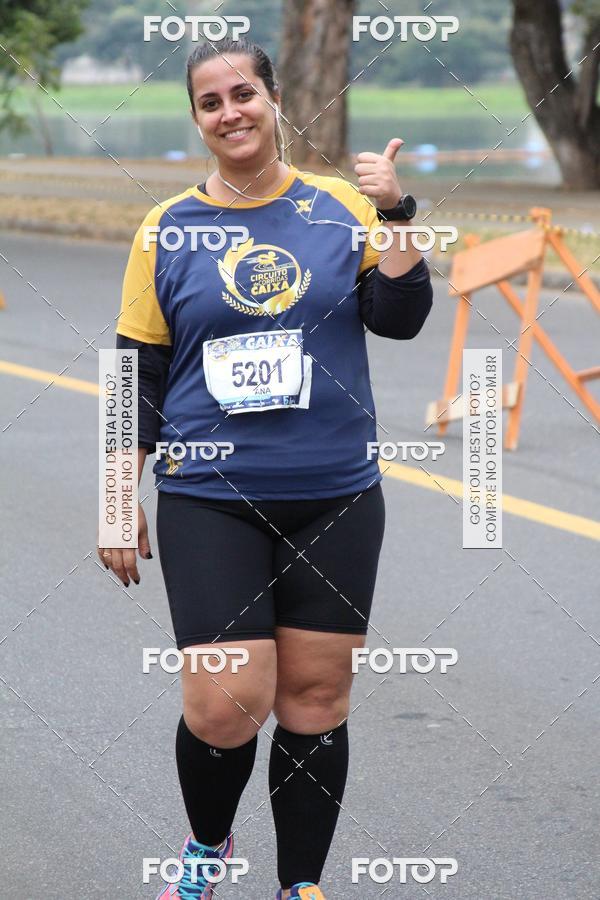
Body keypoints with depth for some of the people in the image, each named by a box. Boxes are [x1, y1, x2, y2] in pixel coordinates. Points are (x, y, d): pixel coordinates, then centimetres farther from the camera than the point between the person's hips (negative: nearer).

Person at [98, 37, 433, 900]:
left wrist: (392, 212, -15)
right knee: (224, 708, -9)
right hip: (210, 503, -1)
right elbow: (138, 375, 7)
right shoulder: (166, 230, 3)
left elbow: (401, 317, -5)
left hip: (335, 499, 1)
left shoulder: (341, 206, 3)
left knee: (316, 700, 4)